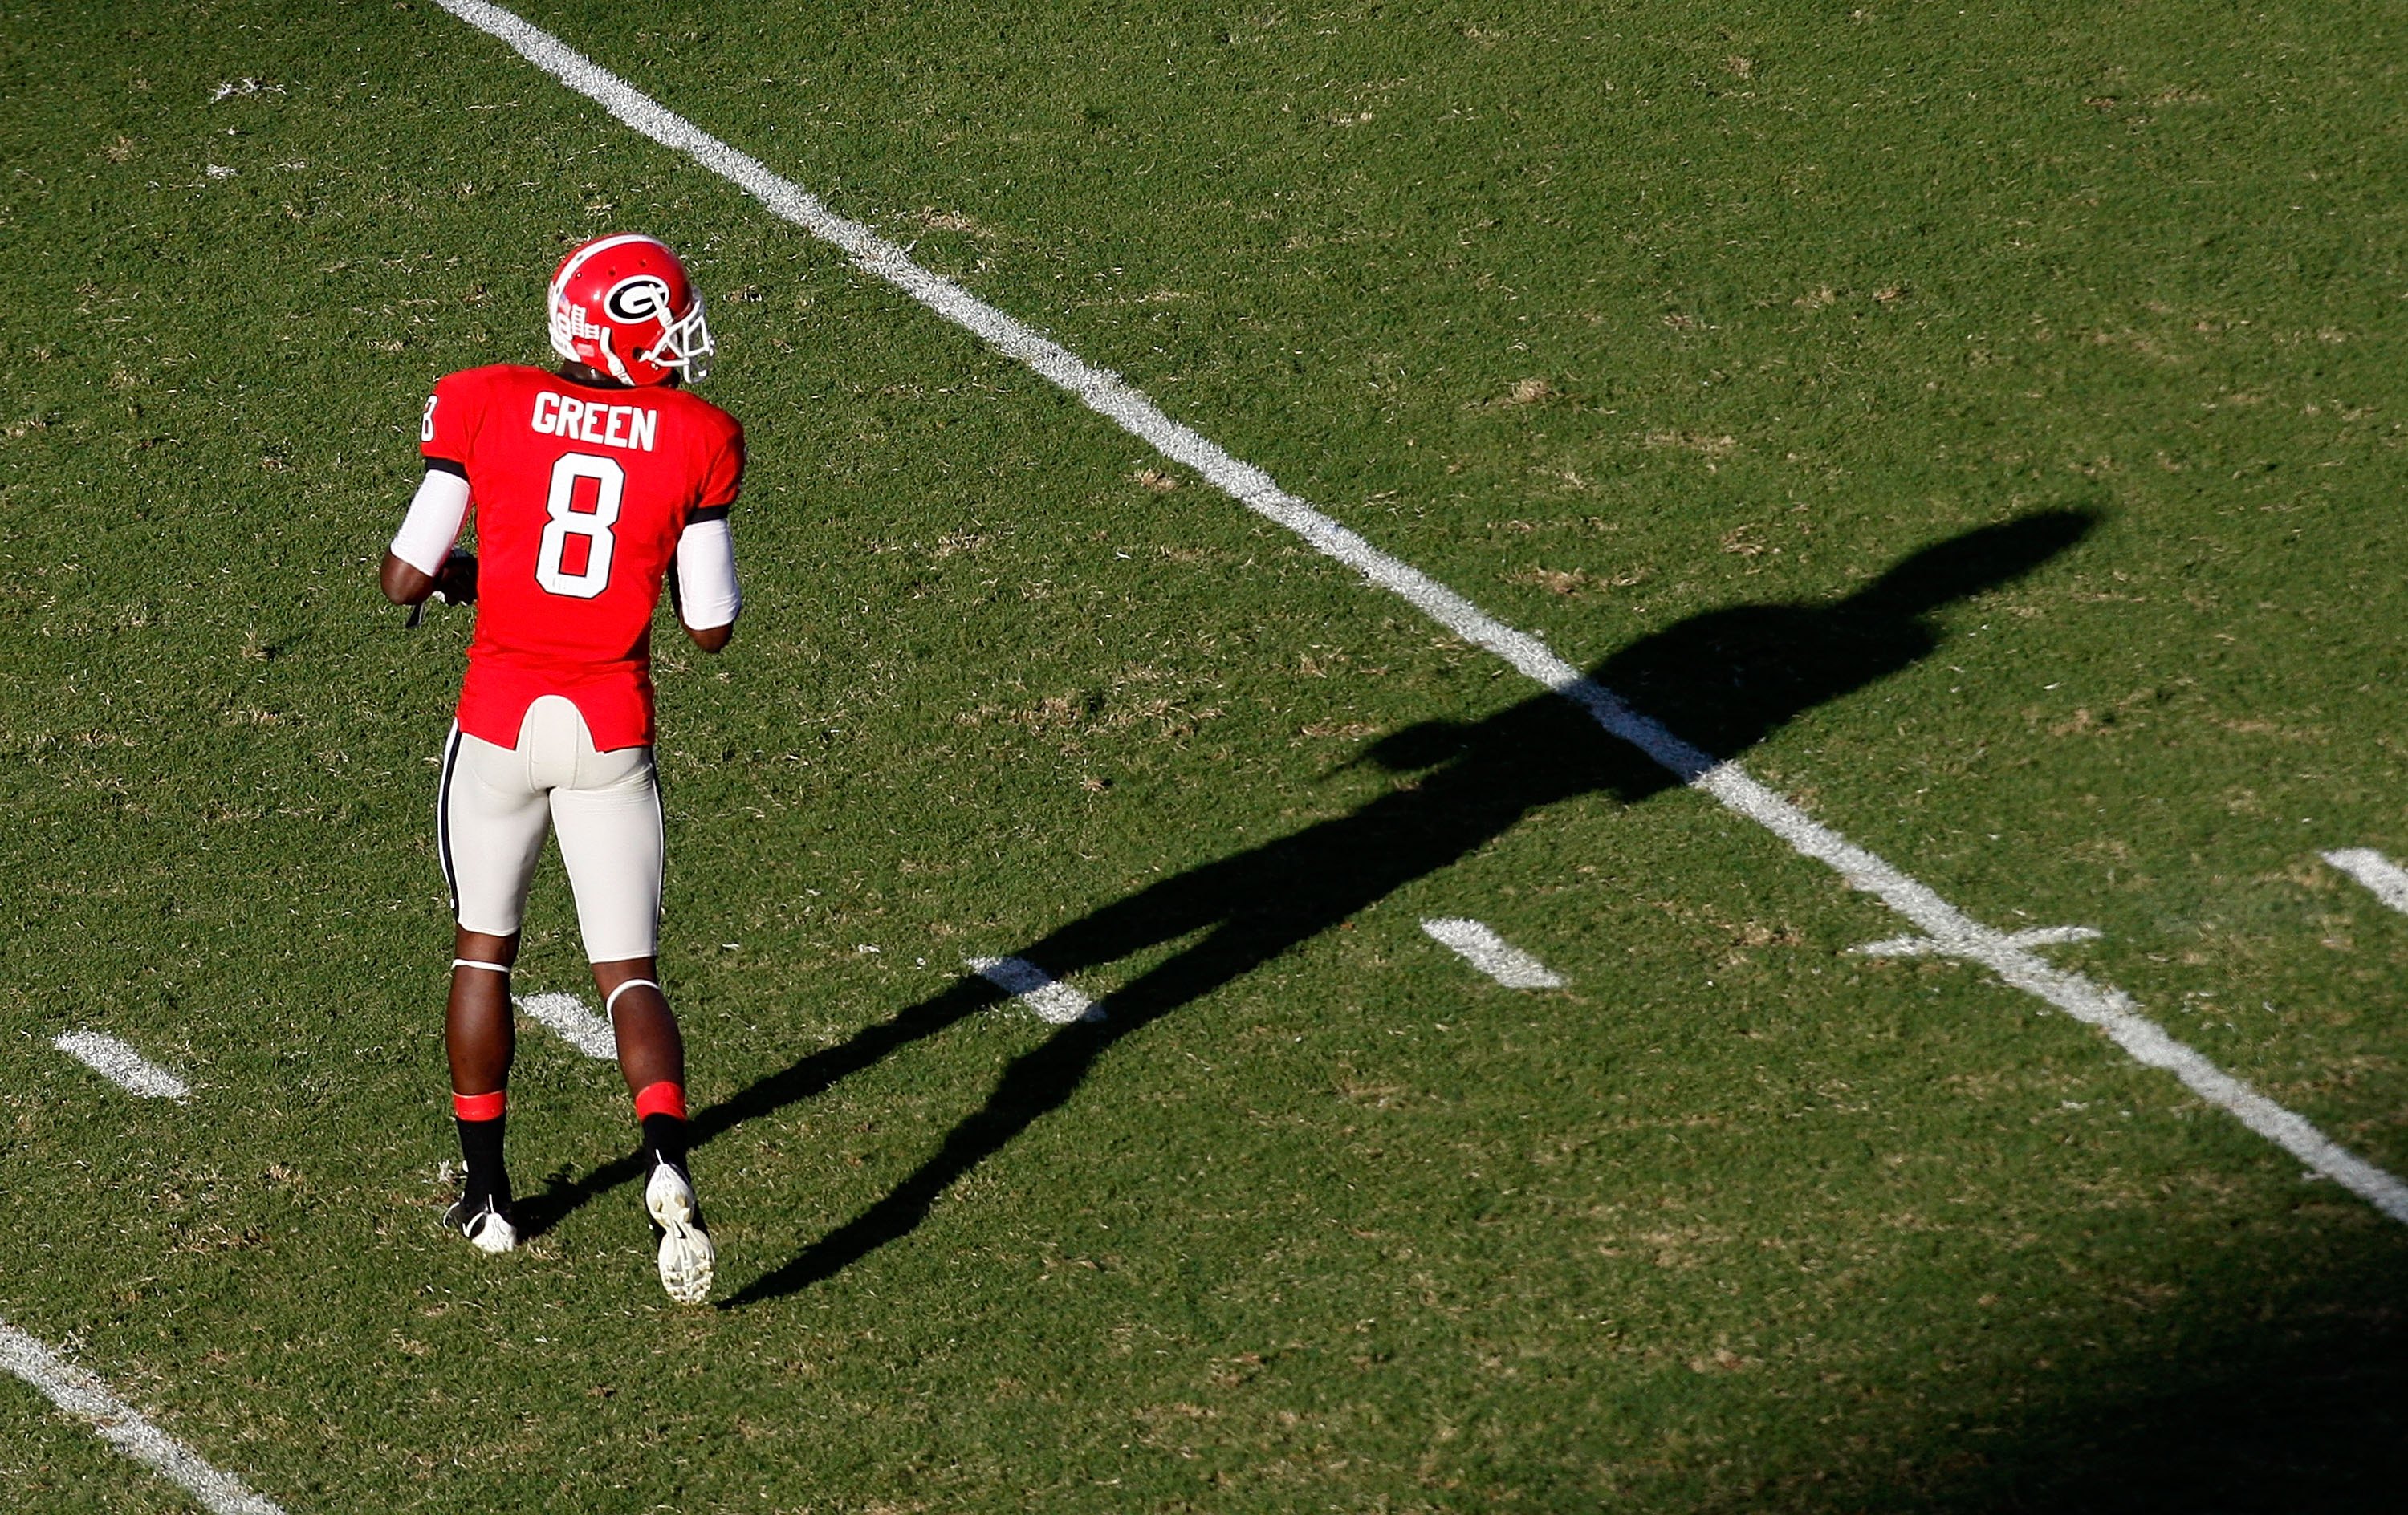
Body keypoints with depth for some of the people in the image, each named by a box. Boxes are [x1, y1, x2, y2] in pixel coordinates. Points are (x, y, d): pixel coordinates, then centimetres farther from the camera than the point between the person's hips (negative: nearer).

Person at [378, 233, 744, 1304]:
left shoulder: (486, 411, -6)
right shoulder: (694, 443, -5)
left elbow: (405, 581, -5)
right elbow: (712, 627, -1)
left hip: (502, 724, 0)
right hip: (613, 734, 0)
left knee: (483, 950, 19)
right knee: (629, 971, 6)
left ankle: (486, 1195, 24)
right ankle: (668, 1164, -20)